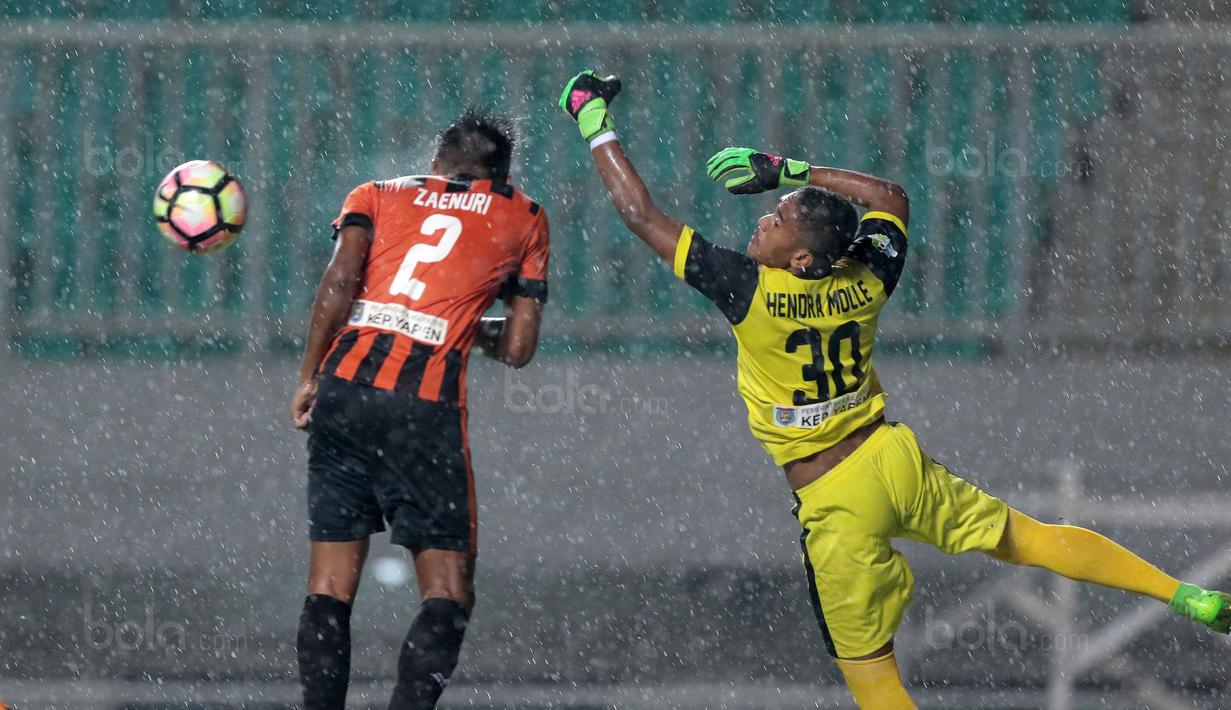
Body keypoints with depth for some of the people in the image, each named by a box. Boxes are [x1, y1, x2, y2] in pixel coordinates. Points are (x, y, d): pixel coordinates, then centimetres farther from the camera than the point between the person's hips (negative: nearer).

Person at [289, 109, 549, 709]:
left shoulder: (377, 196, 21)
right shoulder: (523, 219, 20)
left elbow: (340, 280, 1)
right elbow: (518, 348, 14)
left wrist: (308, 377, 4)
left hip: (343, 389, 2)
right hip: (426, 405, -2)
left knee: (330, 585, 7)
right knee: (448, 591, 3)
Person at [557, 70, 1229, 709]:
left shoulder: (752, 292, -20)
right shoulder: (866, 282, -6)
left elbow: (641, 214, -14)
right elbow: (891, 196, 18)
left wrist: (594, 121, -5)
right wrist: (789, 172, 18)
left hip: (837, 504, -5)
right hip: (895, 460, 6)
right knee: (1030, 538, 15)